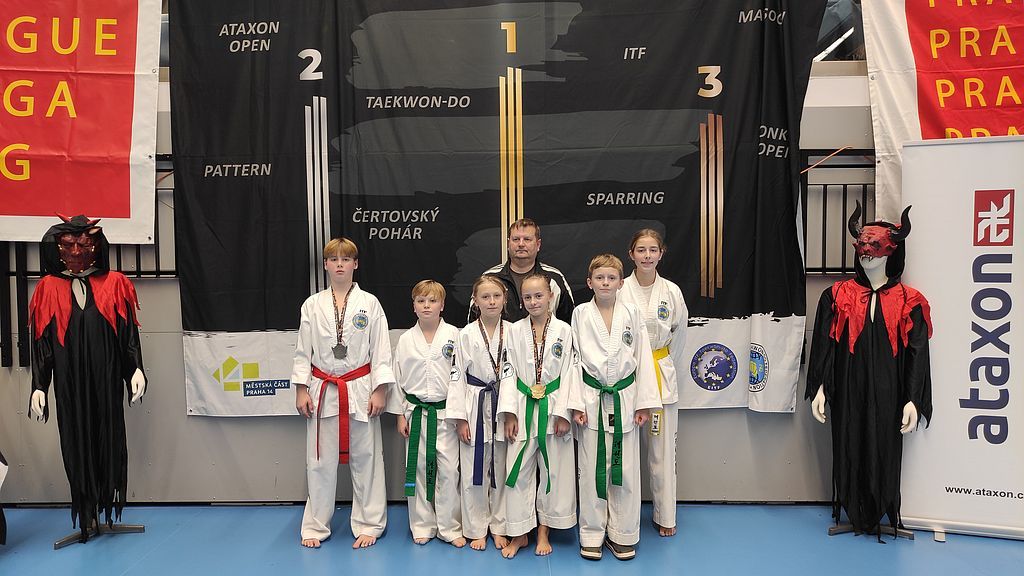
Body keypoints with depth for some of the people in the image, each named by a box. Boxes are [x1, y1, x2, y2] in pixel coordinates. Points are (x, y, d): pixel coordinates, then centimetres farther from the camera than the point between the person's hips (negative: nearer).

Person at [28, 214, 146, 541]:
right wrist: (39, 387, 0)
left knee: (109, 438, 3)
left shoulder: (114, 283, 5)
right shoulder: (49, 288, 6)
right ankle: (86, 514, 15)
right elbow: (40, 342, 5)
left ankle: (108, 506, 15)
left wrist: (136, 369, -6)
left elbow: (129, 333, 4)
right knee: (76, 443, 4)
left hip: (107, 380, 0)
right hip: (69, 383, 0)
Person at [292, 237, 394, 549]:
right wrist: (301, 390, 1)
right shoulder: (312, 305, 3)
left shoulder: (369, 303, -1)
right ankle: (315, 526, 25)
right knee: (320, 460, 9)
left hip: (360, 390, -1)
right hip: (323, 391, 2)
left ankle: (368, 525, 21)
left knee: (364, 459, 6)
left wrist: (380, 391, -6)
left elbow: (381, 351, -2)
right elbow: (303, 351, 6)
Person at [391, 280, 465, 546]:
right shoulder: (406, 340, 2)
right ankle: (423, 526, 24)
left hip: (446, 412, -2)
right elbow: (398, 378, 6)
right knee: (418, 468, 9)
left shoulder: (454, 335, -4)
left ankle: (450, 527, 15)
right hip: (416, 412, 2)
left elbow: (462, 374, -3)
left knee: (449, 469, 0)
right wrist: (400, 415, 4)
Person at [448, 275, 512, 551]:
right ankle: (477, 530, 22)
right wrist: (460, 418, -6)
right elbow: (458, 376, -2)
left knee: (502, 471, 9)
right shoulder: (466, 335, -3)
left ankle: (499, 528, 25)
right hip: (476, 407, -1)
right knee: (474, 471, 6)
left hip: (505, 408, 1)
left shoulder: (513, 332, 0)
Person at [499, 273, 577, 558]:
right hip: (524, 407, 1)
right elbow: (509, 373, 1)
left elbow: (568, 373, -3)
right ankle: (519, 533, 20)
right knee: (518, 470, 4)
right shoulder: (515, 331, 2)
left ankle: (544, 530, 25)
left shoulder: (563, 330, -2)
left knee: (553, 470, 8)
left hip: (553, 407, -1)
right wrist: (510, 413, -5)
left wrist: (563, 413, -9)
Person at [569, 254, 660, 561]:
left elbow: (643, 358, 3)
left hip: (624, 398, 1)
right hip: (592, 398, -1)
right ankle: (592, 533, 22)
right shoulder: (580, 313, -1)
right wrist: (576, 403, -6)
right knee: (592, 468, 6)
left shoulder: (632, 313, 1)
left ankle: (622, 533, 23)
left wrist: (644, 402, 0)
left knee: (625, 467, 7)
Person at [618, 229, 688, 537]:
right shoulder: (619, 290, -6)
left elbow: (679, 333, 12)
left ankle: (665, 515, 23)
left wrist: (664, 362, 12)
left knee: (662, 449, 7)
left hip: (661, 376, 1)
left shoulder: (672, 291, 0)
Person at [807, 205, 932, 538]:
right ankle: (854, 515, 23)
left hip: (887, 395, 0)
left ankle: (878, 516, 24)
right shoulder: (837, 296, 4)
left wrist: (912, 400, -8)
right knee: (849, 451, 7)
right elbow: (824, 345, 1)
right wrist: (819, 390, -6)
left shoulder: (908, 301, 2)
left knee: (884, 454, 6)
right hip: (848, 394, 1)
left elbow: (917, 354, -1)